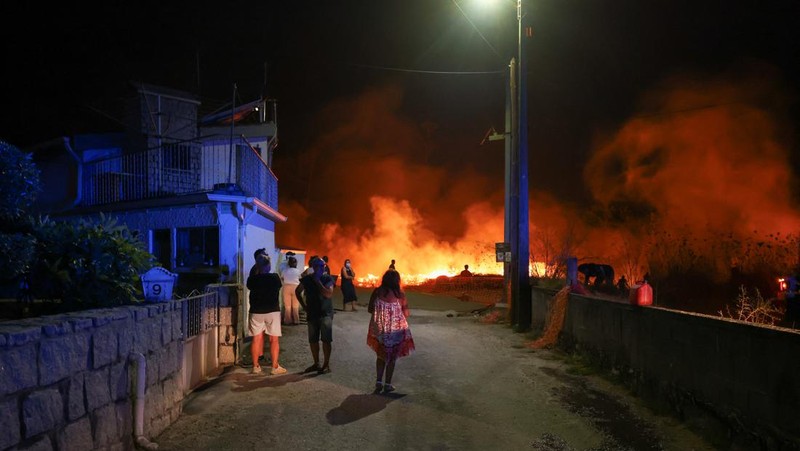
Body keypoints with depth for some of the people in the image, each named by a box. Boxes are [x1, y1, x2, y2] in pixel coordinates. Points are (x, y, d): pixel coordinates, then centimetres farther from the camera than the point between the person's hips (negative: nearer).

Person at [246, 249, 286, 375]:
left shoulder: (253, 279, -6)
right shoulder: (275, 278, -9)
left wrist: (256, 269, 11)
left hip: (256, 311, 2)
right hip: (273, 311, -2)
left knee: (256, 338, 10)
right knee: (274, 339, 5)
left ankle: (256, 366, 15)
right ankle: (275, 367, 7)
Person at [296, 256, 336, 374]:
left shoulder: (327, 279, -5)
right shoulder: (307, 279, 3)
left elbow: (328, 294, -21)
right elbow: (297, 291, 17)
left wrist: (317, 281, -17)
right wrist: (304, 306, 9)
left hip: (325, 313, -4)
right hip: (312, 313, 4)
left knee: (326, 340, -4)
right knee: (313, 340, 9)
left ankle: (326, 365, 3)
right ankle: (316, 364, 21)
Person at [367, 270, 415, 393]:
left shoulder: (377, 292, -9)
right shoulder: (400, 294, -13)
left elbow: (370, 309, -1)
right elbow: (406, 314, -8)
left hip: (379, 330, 2)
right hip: (395, 331, -2)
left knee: (381, 355, 22)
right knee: (392, 357, 16)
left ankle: (379, 381, 17)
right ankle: (387, 384, 20)